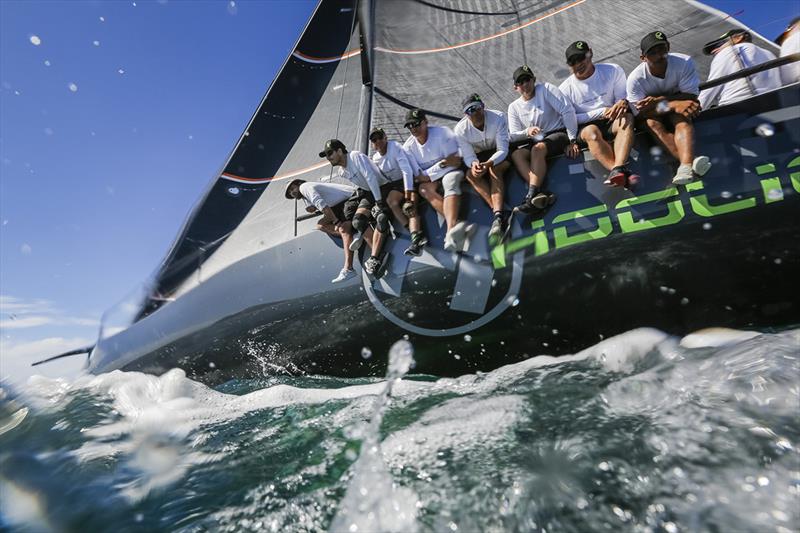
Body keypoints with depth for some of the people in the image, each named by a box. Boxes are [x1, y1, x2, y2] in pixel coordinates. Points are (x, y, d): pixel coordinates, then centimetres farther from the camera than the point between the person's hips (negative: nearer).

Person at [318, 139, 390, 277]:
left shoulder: (355, 156, -18)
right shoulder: (342, 173, 6)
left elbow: (370, 177, -26)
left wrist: (379, 201, -28)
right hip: (368, 192, 7)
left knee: (381, 218, -33)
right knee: (357, 221, -20)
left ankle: (374, 258, -32)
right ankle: (379, 252, -15)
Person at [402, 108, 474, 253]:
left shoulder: (442, 133, -10)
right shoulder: (408, 147, -4)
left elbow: (456, 161, -15)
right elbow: (418, 177, -8)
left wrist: (427, 174, -16)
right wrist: (444, 162, -16)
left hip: (451, 172, -2)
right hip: (431, 182, 3)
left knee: (450, 180, -36)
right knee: (424, 188, -31)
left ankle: (451, 231, -57)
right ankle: (454, 224, -48)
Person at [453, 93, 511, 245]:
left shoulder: (498, 118, -21)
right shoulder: (460, 129, -16)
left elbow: (502, 150, -23)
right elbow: (468, 156, -15)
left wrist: (488, 163, -43)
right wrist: (473, 164, -41)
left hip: (499, 155, -2)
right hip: (478, 157, 2)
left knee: (494, 170, -34)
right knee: (470, 174, -29)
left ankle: (498, 216, -50)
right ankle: (498, 212, -40)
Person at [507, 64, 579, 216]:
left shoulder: (545, 89, -2)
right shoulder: (514, 107, 9)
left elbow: (568, 111, -8)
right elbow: (513, 136, 4)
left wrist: (573, 140, -13)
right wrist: (527, 132, -19)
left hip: (559, 134, -4)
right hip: (535, 141, 4)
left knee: (538, 148, -35)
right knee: (515, 155, -26)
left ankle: (532, 196, -44)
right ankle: (541, 194, -44)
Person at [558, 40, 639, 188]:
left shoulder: (613, 71, 4)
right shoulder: (565, 89, -1)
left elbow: (622, 97, 8)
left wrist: (623, 103, -19)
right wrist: (601, 112, -12)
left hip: (612, 121, 2)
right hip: (586, 126, -2)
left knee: (627, 118, -32)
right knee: (591, 132, -37)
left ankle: (617, 169, -53)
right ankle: (622, 174, -56)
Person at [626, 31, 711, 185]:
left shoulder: (684, 63, -20)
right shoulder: (635, 78, -22)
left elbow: (691, 96, -20)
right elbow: (640, 112, -25)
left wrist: (659, 100, -33)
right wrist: (673, 104, -37)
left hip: (678, 104, 0)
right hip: (652, 114, 0)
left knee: (682, 117, -32)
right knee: (651, 122, -33)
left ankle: (686, 166, -58)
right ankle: (689, 162, -50)